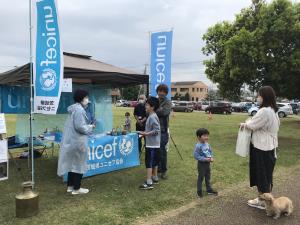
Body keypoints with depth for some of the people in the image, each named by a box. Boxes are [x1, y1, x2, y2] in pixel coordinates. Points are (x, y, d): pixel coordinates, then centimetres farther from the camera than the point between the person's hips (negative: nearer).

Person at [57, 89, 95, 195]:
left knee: (72, 163, 17)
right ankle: (76, 188, 12)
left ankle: (70, 186, 27)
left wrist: (88, 126, 11)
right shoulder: (79, 109, -19)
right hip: (78, 141, -10)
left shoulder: (74, 108, 14)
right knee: (79, 164, 2)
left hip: (72, 140, 10)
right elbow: (80, 127, -25)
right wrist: (90, 127, -9)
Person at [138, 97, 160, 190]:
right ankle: (155, 178, 29)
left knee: (149, 162, -8)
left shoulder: (152, 117, -19)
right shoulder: (151, 116, 12)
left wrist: (146, 134, -23)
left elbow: (157, 130, -24)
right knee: (154, 161, 18)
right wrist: (146, 133, 16)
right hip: (154, 144, 10)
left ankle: (149, 183, -5)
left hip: (152, 144, -10)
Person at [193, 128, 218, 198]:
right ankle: (199, 191, 21)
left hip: (208, 163, 7)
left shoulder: (207, 144, 0)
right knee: (201, 178, 6)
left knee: (208, 177, 19)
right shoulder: (198, 146, -22)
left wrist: (211, 157, -7)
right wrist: (205, 159, -25)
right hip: (201, 164, -7)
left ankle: (209, 190, 34)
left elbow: (210, 152, 12)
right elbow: (196, 156, -23)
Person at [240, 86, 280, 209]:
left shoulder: (264, 111, -22)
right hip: (268, 147, 10)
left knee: (261, 175, 3)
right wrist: (249, 123, 5)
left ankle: (262, 201, 16)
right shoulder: (273, 111, 10)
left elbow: (252, 125, -14)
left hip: (261, 148, -10)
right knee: (266, 174, 18)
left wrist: (245, 124, 6)